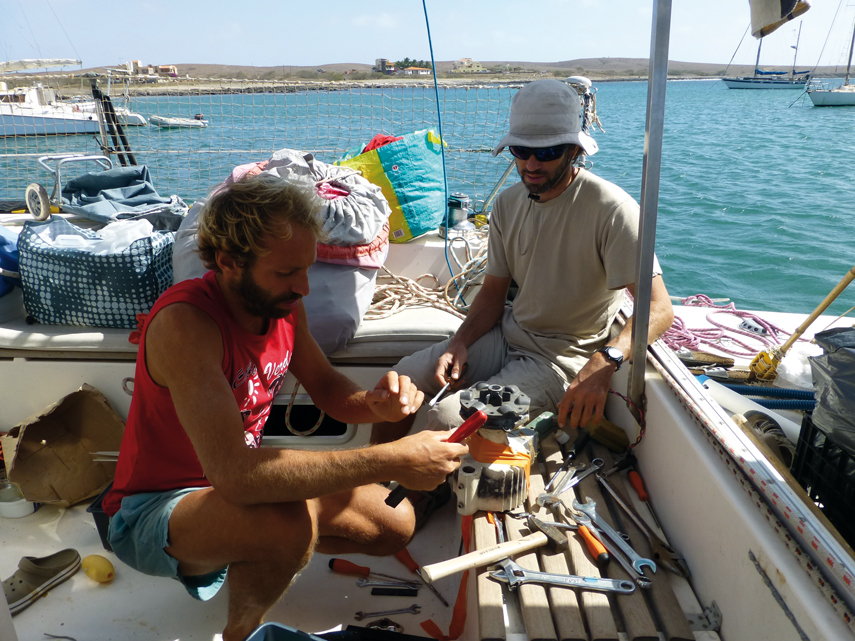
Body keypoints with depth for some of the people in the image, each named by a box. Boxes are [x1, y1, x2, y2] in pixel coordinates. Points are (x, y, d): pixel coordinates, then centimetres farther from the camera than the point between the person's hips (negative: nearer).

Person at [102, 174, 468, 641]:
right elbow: (234, 475, -42)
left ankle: (246, 551, 15)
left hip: (242, 485, 8)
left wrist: (375, 404, -18)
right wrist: (389, 462, -41)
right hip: (152, 511, -7)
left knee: (396, 524, 4)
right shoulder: (184, 323, -31)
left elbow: (326, 387, 7)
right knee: (292, 520, -39)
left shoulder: (282, 305, -7)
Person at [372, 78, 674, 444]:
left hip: (562, 358, -6)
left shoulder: (611, 210, -18)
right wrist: (460, 343, -9)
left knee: (446, 418, -23)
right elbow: (493, 293, 9)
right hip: (508, 335, 7)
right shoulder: (508, 204, 3)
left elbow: (658, 309, -24)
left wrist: (603, 362, -42)